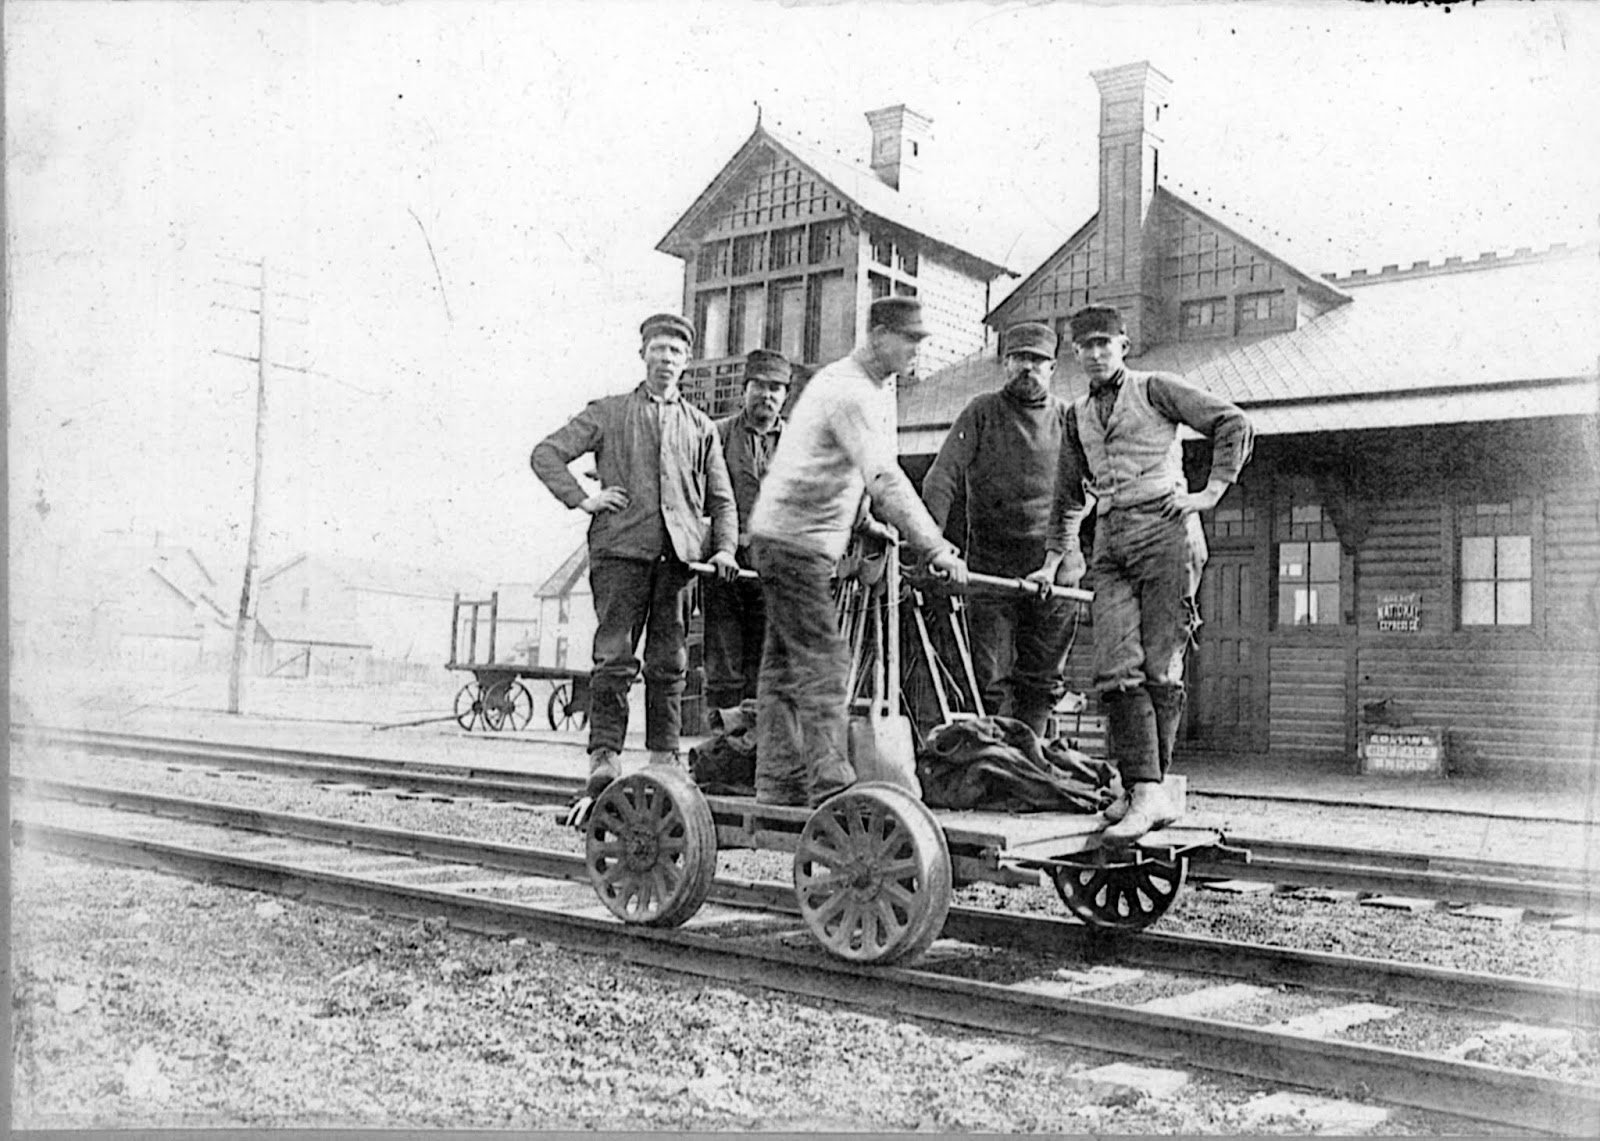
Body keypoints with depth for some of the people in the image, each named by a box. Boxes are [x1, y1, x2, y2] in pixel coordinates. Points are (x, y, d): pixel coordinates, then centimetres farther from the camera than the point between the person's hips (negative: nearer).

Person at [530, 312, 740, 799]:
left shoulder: (701, 427, 20)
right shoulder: (608, 413, 12)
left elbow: (721, 499, 21)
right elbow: (545, 453, 9)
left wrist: (725, 549, 6)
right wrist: (582, 499, -2)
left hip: (679, 553, 2)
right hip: (621, 548, -2)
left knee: (669, 661, 2)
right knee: (615, 655, -9)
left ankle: (664, 757, 9)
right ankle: (604, 756, -7)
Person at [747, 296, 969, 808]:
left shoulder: (879, 388, 13)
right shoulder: (848, 391, -20)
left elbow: (879, 474, 15)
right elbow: (885, 479, -29)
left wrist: (891, 529, 3)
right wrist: (935, 548, -32)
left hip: (802, 540, 10)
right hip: (792, 539, -10)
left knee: (784, 664, 10)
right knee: (824, 661, -13)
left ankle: (778, 785, 15)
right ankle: (829, 786, -13)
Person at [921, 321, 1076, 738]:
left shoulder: (1069, 418, 10)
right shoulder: (981, 413, 5)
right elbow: (943, 477, -3)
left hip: (1053, 568, 2)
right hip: (990, 567, -1)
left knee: (1042, 680, 5)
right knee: (989, 679, -2)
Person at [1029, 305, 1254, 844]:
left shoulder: (1155, 389, 8)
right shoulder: (1077, 415, 23)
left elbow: (1234, 424, 3)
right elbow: (1070, 495, 30)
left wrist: (1211, 492, -4)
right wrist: (1055, 559, 27)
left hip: (1165, 530, -5)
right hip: (1110, 542, 5)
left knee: (1159, 667, -8)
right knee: (1115, 670, -11)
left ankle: (1147, 789, -2)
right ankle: (1146, 793, -12)